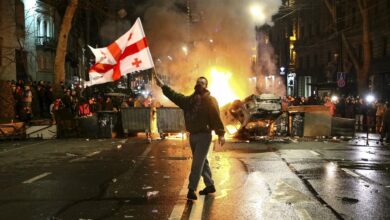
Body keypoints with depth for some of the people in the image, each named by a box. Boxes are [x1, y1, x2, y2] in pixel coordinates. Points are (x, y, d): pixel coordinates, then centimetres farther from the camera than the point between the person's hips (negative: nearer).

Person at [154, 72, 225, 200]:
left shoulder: (210, 100, -9)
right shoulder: (189, 99, 12)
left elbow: (216, 116, -16)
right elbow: (175, 96, 8)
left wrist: (220, 133, -23)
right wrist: (162, 86, -1)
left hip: (204, 135, -7)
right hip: (192, 135, 7)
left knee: (197, 163, -9)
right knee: (202, 161, 15)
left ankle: (191, 189, -8)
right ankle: (210, 185, 26)